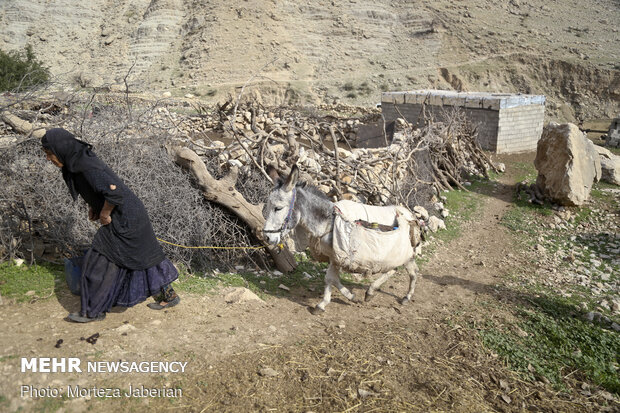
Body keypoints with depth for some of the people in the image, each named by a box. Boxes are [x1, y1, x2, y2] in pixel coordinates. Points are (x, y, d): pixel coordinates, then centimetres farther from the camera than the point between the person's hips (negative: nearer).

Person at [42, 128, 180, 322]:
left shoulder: (87, 166, -24)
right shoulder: (77, 161, 5)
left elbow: (114, 192, -33)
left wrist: (104, 213, -17)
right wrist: (93, 206, 14)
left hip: (123, 220, -10)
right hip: (128, 215, 10)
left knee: (101, 261, 3)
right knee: (143, 255, 18)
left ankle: (94, 311, 19)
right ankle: (168, 295, 28)